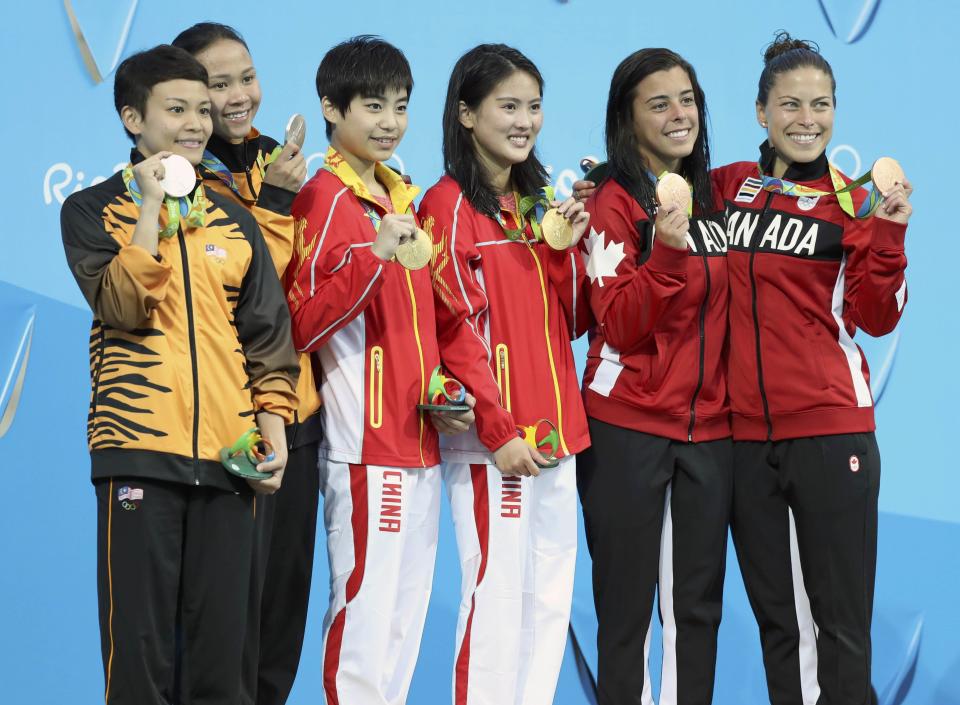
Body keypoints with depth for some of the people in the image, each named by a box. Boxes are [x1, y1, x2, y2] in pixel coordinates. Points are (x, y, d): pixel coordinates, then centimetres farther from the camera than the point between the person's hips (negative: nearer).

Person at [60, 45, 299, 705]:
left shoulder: (233, 222, 16)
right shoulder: (93, 211, 5)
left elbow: (269, 338, 15)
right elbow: (124, 307, -11)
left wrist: (274, 428, 4)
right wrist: (151, 208, -9)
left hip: (229, 457, 4)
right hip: (139, 451, -3)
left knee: (219, 648, 3)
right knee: (141, 644, -5)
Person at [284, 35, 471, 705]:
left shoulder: (400, 197, 16)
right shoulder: (326, 199, -9)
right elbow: (304, 324, -16)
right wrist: (373, 254, -26)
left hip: (419, 439, 8)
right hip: (365, 441, -8)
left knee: (409, 604, 11)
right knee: (366, 600, -8)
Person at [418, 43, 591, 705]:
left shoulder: (538, 201, 15)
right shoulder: (451, 205, -7)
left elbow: (569, 320, 14)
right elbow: (458, 331, -12)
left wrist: (566, 247, -1)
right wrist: (500, 432, -15)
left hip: (555, 430, 7)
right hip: (494, 438, -7)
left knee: (552, 597, 9)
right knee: (499, 593, -6)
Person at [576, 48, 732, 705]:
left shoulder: (712, 202, 13)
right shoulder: (614, 203, -5)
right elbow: (619, 327, -13)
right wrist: (666, 253, -25)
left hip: (710, 425, 5)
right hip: (629, 427, -5)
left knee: (698, 603, 7)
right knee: (627, 607, 0)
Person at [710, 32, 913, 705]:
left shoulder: (852, 201, 2)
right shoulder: (725, 188, 8)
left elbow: (876, 319, -3)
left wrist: (887, 232, -15)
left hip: (830, 428, -3)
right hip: (744, 432, 3)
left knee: (841, 624, -3)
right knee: (776, 618, 11)